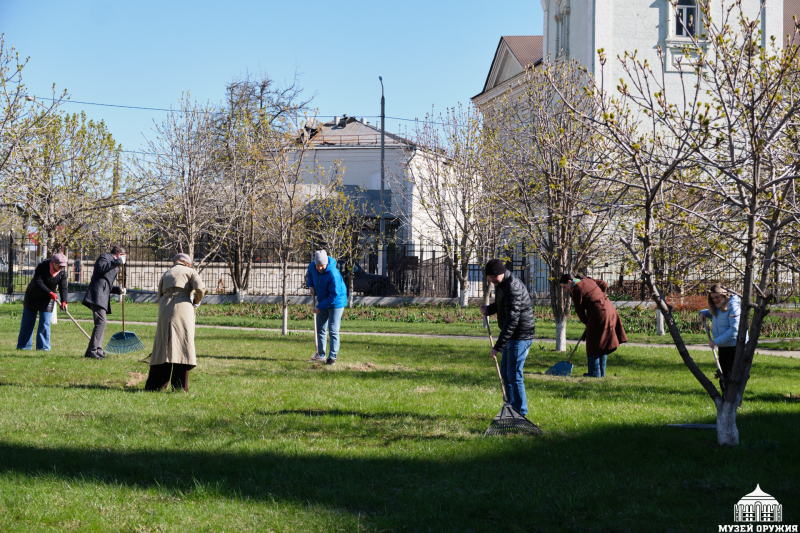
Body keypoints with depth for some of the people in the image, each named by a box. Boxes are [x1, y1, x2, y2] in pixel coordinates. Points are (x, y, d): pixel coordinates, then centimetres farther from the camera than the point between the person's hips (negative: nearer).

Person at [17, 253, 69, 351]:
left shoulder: (62, 272, -12)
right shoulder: (42, 266, -23)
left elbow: (63, 287, -14)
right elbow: (38, 282, -28)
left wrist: (64, 301, -29)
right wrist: (50, 293, -36)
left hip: (47, 299, 2)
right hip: (33, 296, -2)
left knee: (45, 323, -5)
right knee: (27, 322, 4)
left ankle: (43, 346, 0)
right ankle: (23, 346, 13)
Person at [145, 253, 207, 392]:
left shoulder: (166, 274, 26)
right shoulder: (190, 271, 14)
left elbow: (159, 297, 19)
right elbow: (200, 288, -4)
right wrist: (196, 302, 12)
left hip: (165, 308, 4)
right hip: (183, 307, -4)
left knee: (163, 346, 7)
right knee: (183, 345, -4)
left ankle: (153, 385, 7)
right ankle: (179, 386, -10)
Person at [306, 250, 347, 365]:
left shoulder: (333, 275, -33)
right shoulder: (312, 266, -11)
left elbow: (334, 296, -28)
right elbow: (309, 274, 17)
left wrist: (319, 307, -24)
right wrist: (311, 285, -2)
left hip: (336, 303, -7)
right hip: (323, 301, 8)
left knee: (333, 330, -8)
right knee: (320, 328, 14)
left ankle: (332, 357, -2)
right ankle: (320, 354, 25)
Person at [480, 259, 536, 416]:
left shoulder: (513, 289, -26)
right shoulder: (501, 283, 6)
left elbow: (512, 321, -29)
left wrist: (498, 347, -28)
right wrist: (489, 309, -1)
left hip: (521, 336, -11)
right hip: (513, 336, 11)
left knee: (514, 374, -9)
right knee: (505, 372, 16)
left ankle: (520, 413, -2)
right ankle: (512, 407, 25)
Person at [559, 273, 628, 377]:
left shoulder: (576, 290, -10)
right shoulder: (587, 281, 14)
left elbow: (579, 310, -5)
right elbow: (604, 284, 26)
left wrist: (586, 322, 10)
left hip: (598, 314, -9)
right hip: (609, 309, 9)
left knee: (593, 345, -1)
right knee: (603, 344, 14)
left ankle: (594, 373, 0)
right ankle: (601, 372, 19)